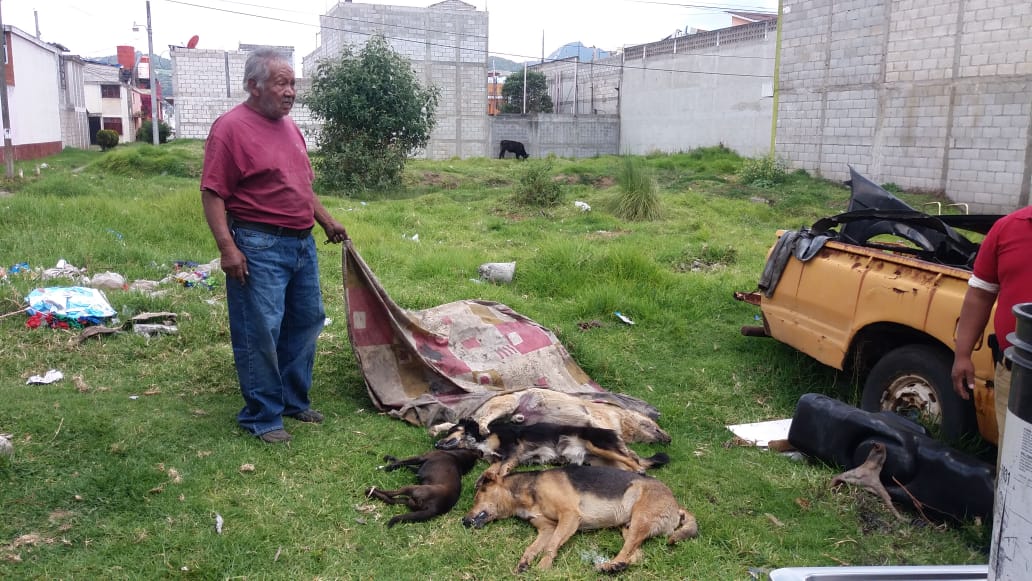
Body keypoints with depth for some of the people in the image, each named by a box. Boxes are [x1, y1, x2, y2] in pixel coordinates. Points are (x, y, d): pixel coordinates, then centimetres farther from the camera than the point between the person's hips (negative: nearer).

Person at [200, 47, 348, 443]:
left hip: (302, 243, 9)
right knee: (260, 334, -2)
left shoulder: (288, 125, 14)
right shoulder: (231, 128, -12)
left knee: (306, 323, 16)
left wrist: (327, 221, 21)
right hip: (258, 247, -9)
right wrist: (227, 247, -21)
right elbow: (212, 193, -15)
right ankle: (262, 417, 12)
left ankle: (294, 401, 31)